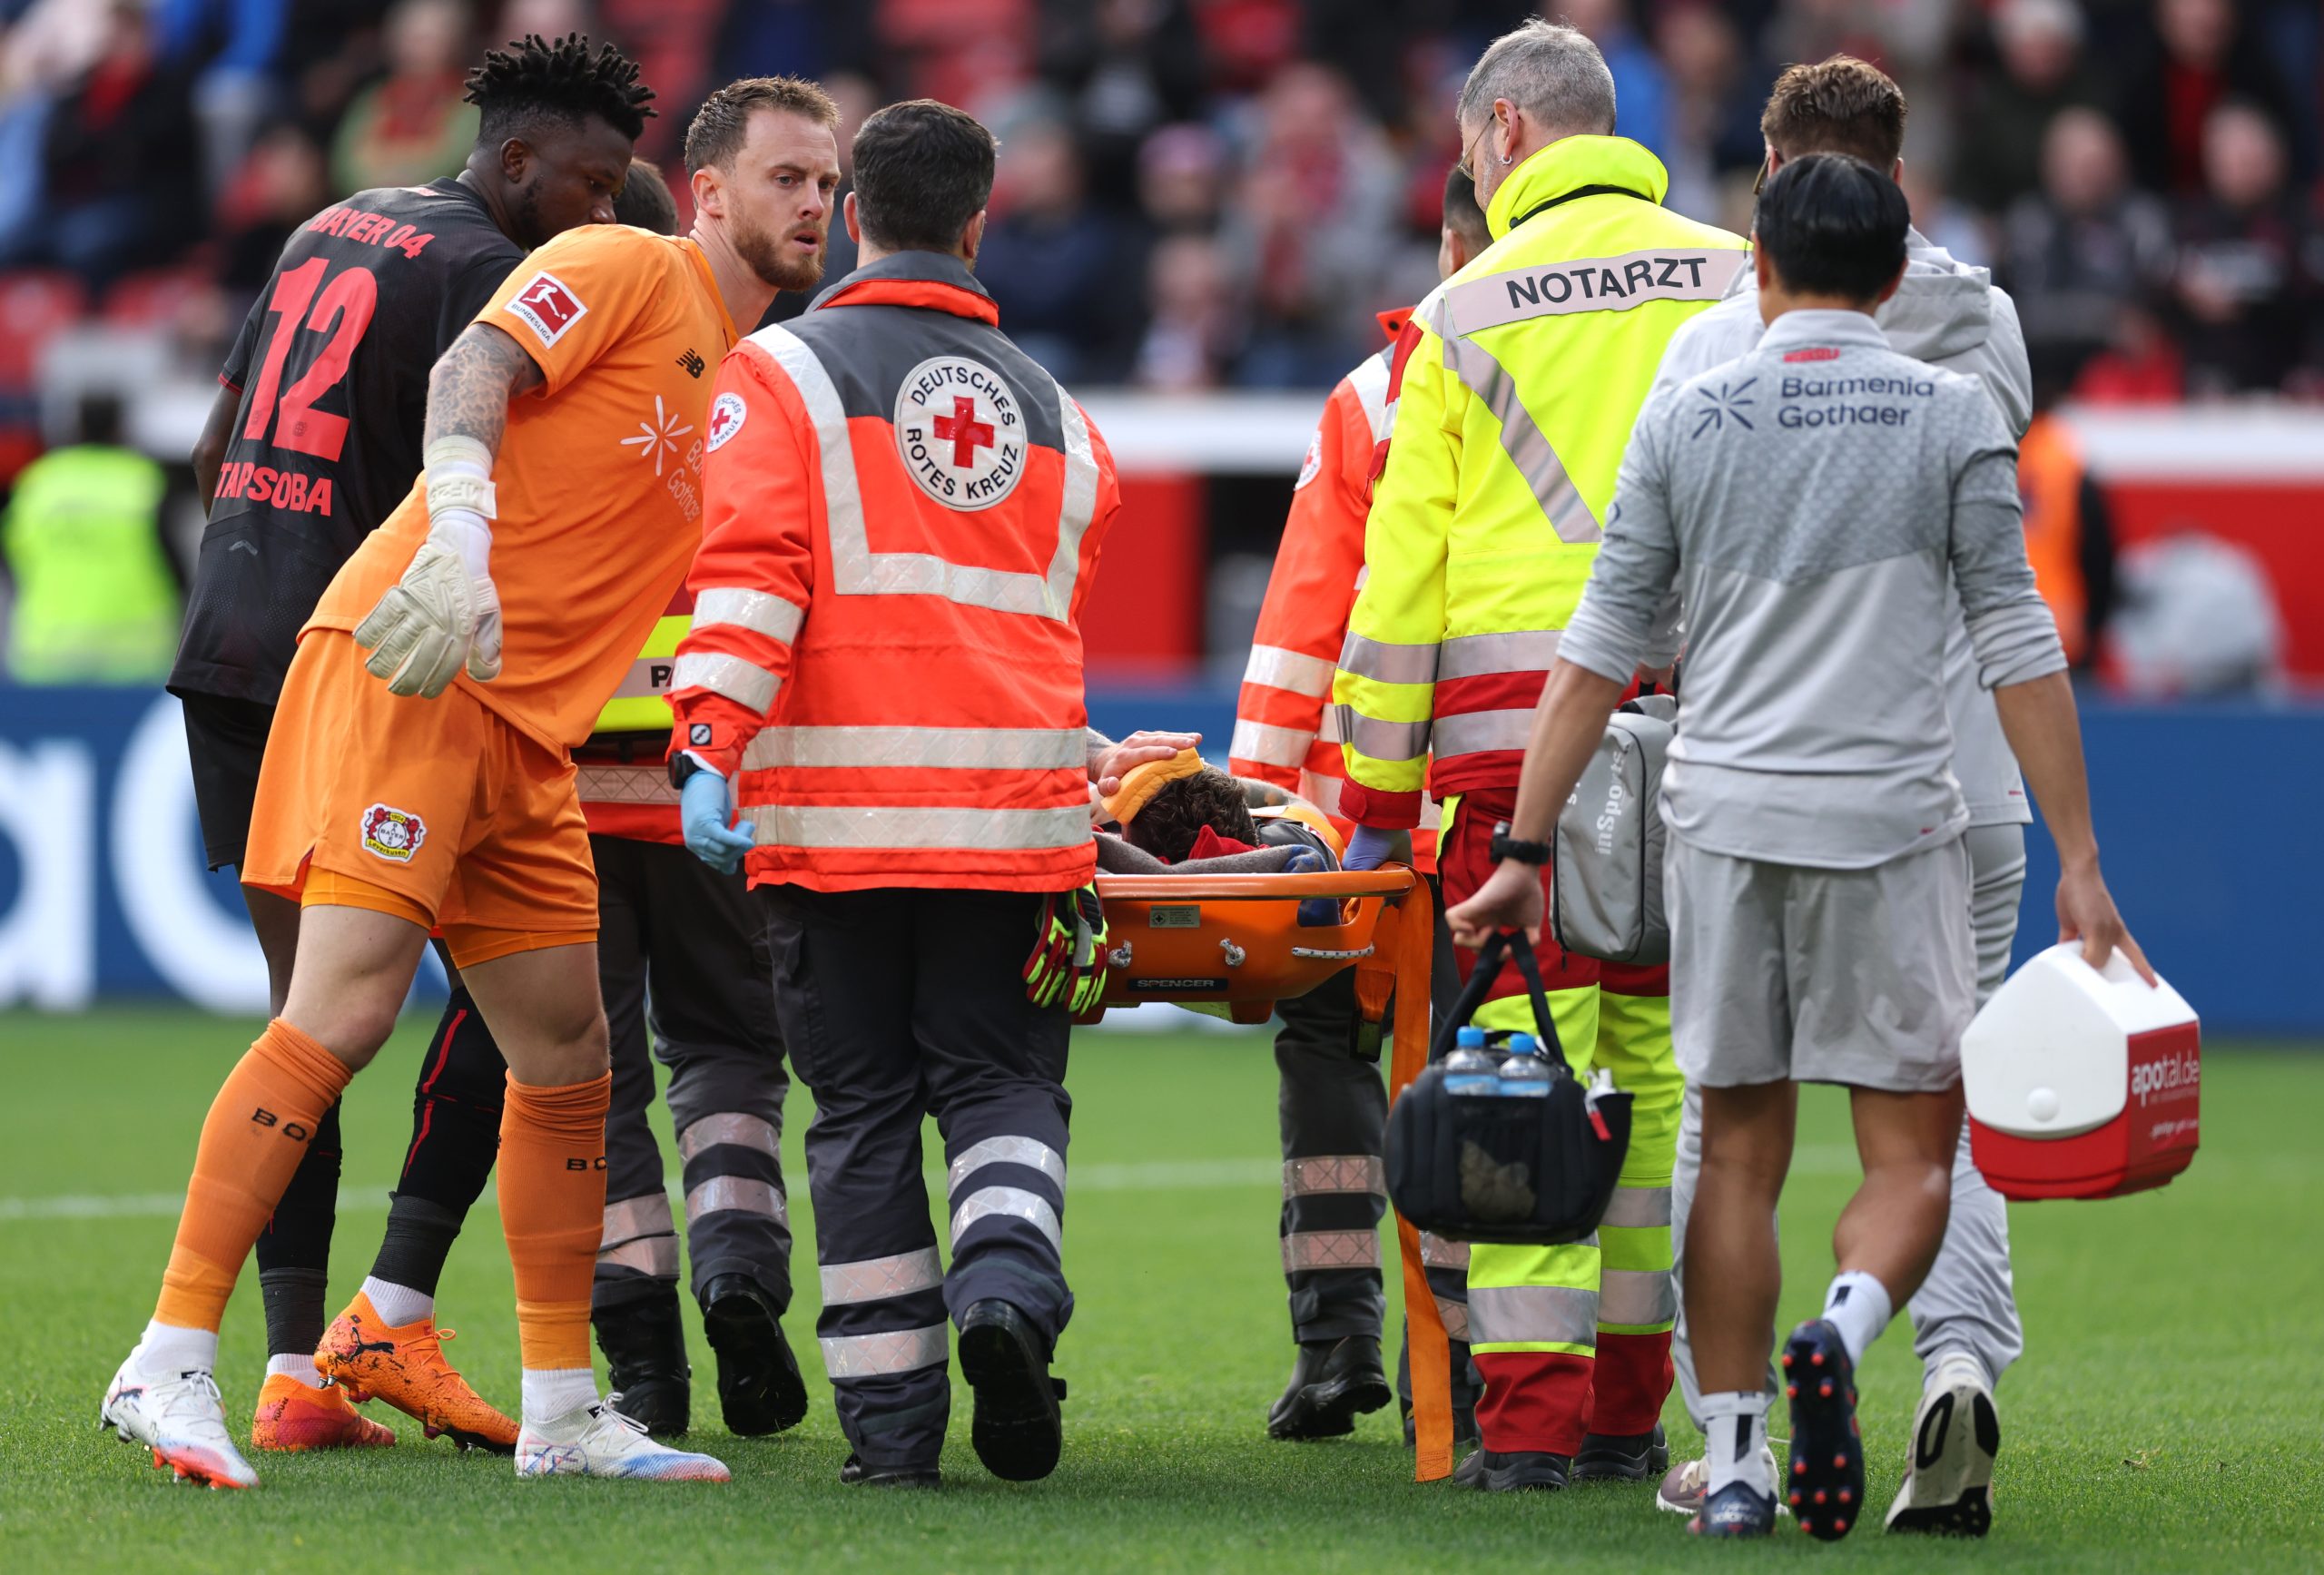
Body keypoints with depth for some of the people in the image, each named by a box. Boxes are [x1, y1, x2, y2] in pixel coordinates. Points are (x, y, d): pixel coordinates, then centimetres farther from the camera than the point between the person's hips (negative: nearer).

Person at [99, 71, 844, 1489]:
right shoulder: (624, 269, -1)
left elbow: (684, 594, 30)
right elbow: (475, 372, -17)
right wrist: (458, 536, -32)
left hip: (529, 734, 9)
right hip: (409, 678, -9)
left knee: (569, 1057, 7)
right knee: (345, 1012, -18)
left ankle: (562, 1412, 14)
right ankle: (172, 1363, -18)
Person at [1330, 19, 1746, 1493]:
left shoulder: (1469, 310, 4)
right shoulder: (1733, 282, 9)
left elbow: (1404, 565, 4)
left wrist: (1377, 792, 9)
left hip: (1517, 721, -3)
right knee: (1655, 1064, 9)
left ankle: (1529, 1411, -9)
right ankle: (1627, 1406, 12)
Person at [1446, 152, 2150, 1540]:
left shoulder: (1686, 418, 6)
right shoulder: (1953, 413, 0)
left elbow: (1600, 648, 5)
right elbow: (2018, 646, -3)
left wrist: (1528, 849, 9)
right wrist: (2079, 864, -1)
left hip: (1722, 818, 2)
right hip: (1888, 818, -2)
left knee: (1739, 1151, 11)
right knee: (1913, 1152, 4)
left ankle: (1735, 1461, 7)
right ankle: (1841, 1334, -25)